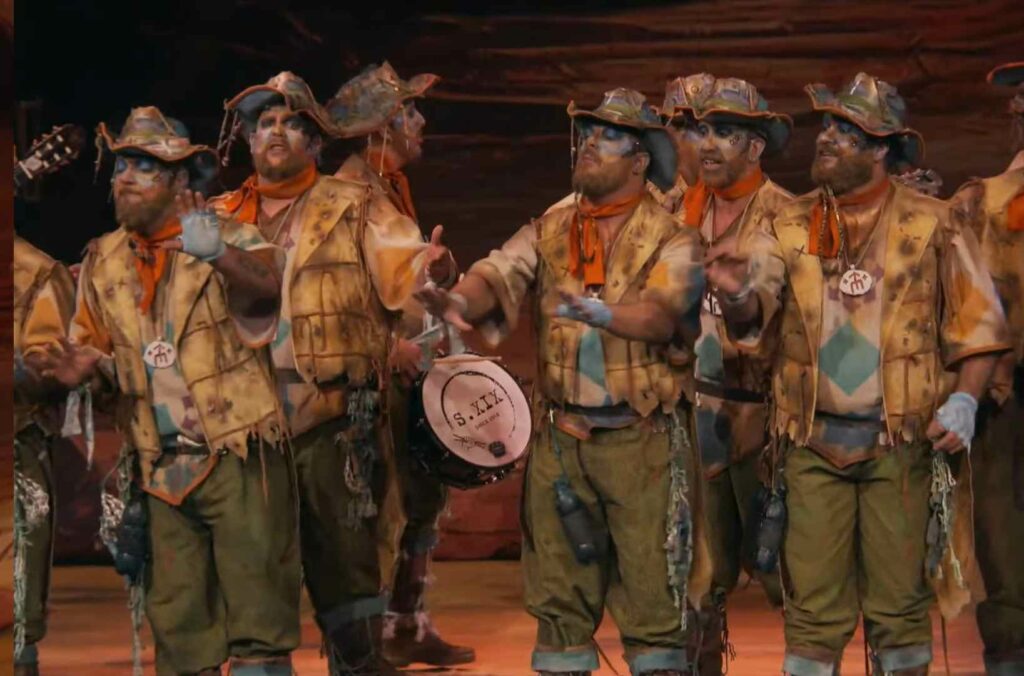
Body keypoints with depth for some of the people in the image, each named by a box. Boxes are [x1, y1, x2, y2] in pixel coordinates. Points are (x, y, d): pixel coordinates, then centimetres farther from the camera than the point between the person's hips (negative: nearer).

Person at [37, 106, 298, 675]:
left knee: (255, 603, -9)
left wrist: (220, 256, -48)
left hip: (236, 452, -5)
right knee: (176, 619, 10)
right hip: (162, 464, 6)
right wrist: (84, 367, -5)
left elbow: (265, 287, -27)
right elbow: (92, 342, 19)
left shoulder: (229, 239, -7)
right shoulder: (102, 261, 10)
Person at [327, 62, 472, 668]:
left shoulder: (392, 191, 17)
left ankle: (409, 625, 24)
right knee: (383, 506, -8)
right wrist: (390, 345, -24)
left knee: (424, 498, 14)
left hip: (409, 373, 10)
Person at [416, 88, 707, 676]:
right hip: (560, 439, 4)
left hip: (639, 440, -4)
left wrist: (602, 313, -38)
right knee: (559, 591, 10)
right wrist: (459, 300, -25)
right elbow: (499, 275, -3)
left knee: (652, 591, -2)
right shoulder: (550, 231, 11)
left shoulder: (670, 239, -3)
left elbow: (662, 314, -19)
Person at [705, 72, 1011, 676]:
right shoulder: (792, 228, 7)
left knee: (898, 603, 4)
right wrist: (737, 293, -24)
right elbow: (753, 319, -1)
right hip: (814, 442, 2)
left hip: (897, 442, -2)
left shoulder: (933, 225, -1)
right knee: (815, 606, 6)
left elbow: (978, 326, 1)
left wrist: (963, 400, -13)